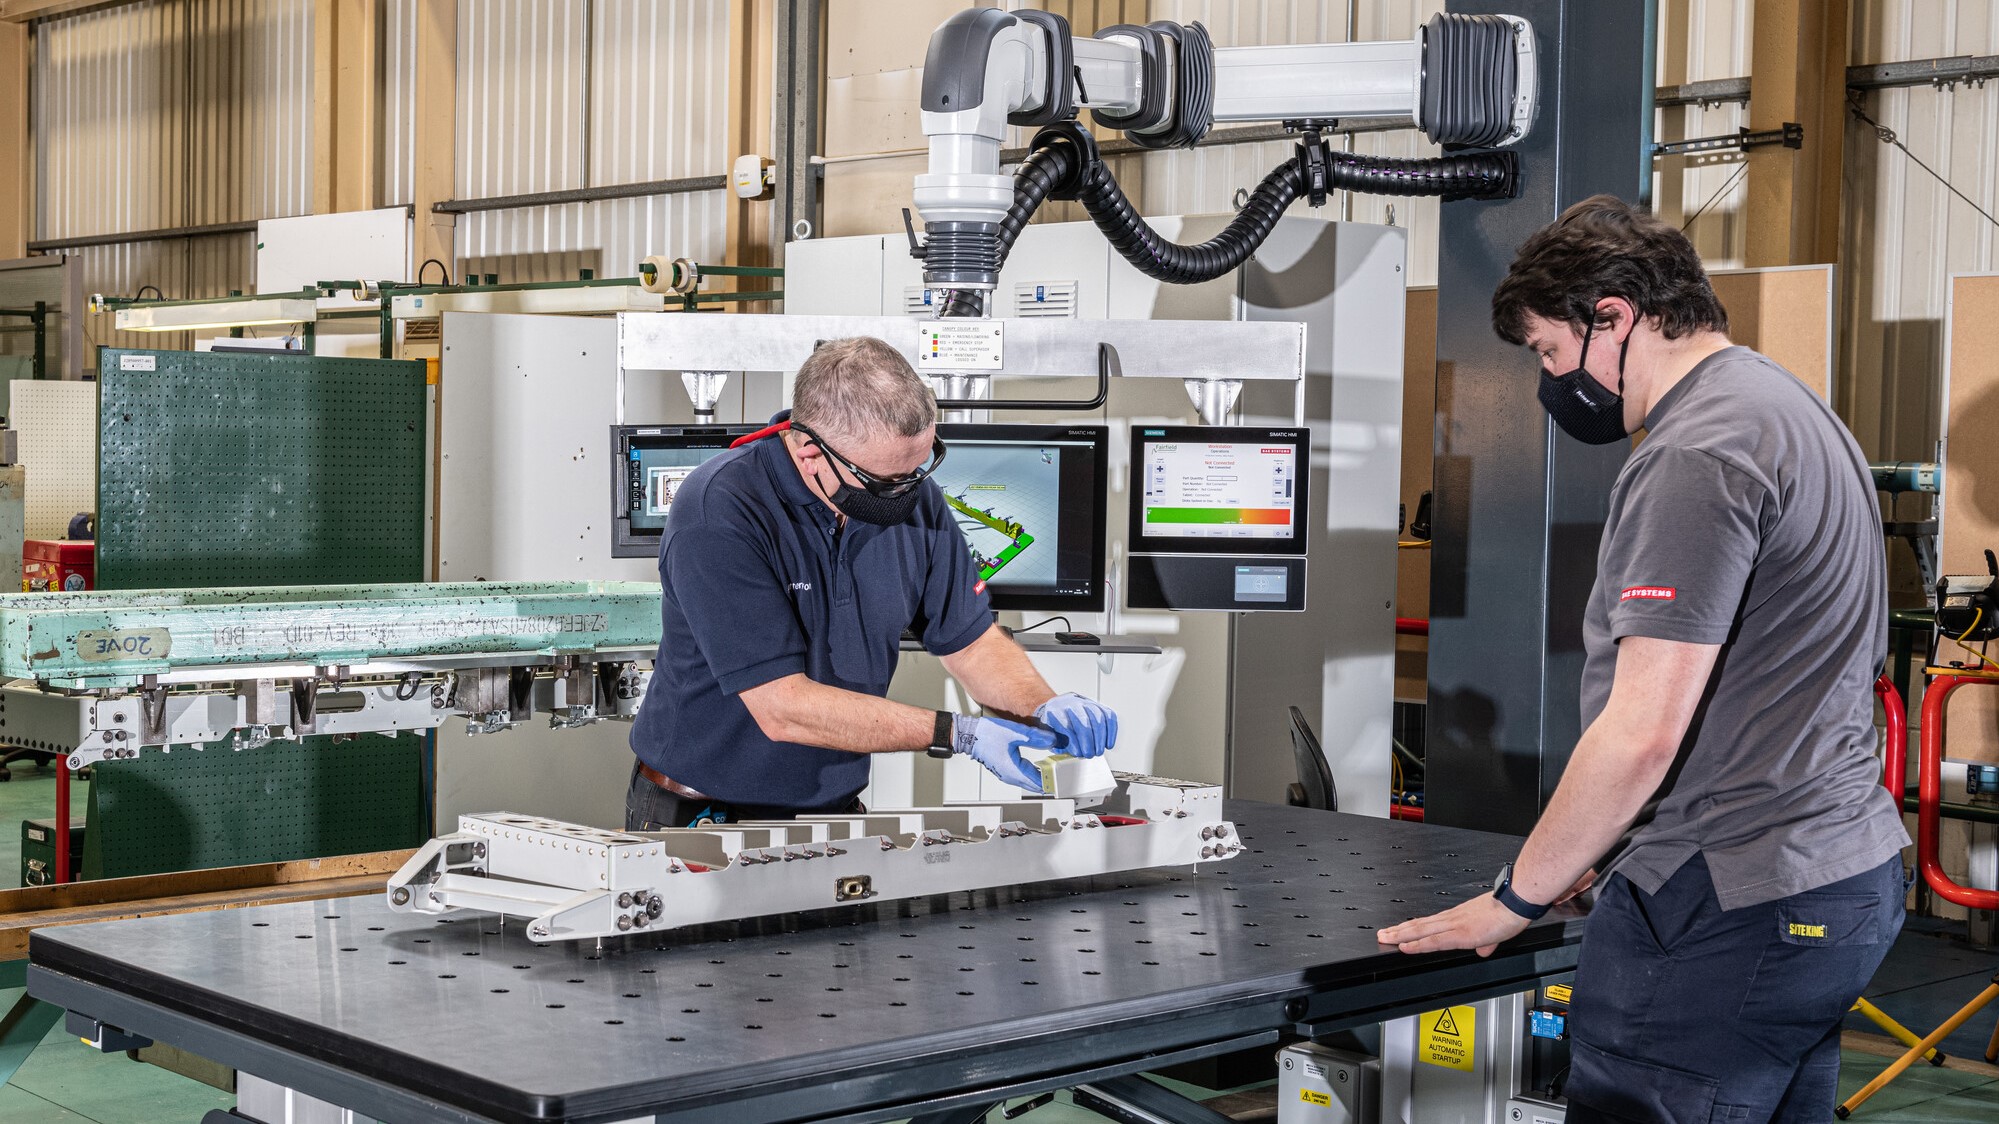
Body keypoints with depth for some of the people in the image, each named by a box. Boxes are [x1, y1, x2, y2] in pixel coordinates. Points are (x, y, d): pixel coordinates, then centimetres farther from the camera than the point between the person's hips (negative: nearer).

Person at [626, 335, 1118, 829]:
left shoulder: (914, 499, -3)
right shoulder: (717, 511, -22)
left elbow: (972, 640, 8)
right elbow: (783, 708, -24)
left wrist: (1043, 707, -12)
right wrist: (957, 733, -25)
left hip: (833, 808, 5)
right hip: (702, 814, -5)